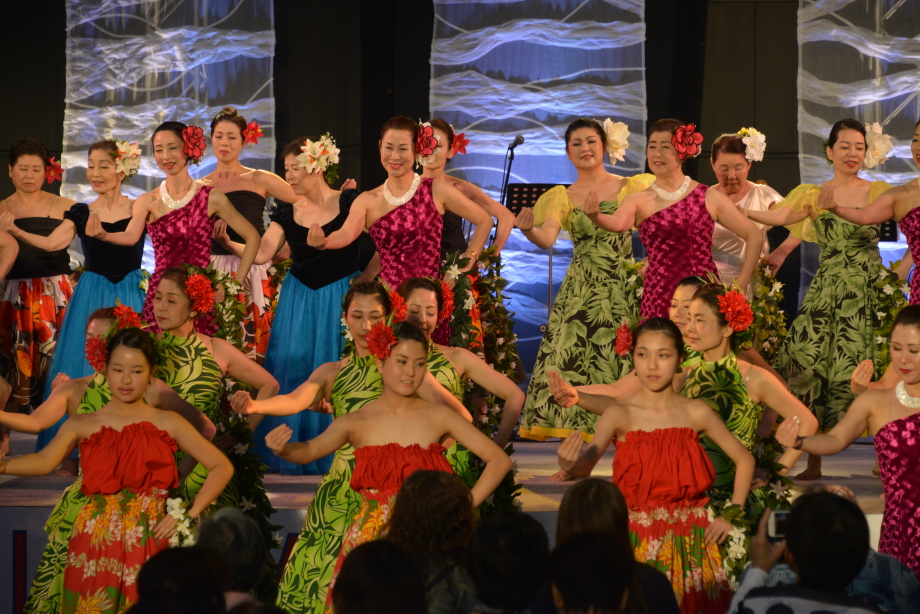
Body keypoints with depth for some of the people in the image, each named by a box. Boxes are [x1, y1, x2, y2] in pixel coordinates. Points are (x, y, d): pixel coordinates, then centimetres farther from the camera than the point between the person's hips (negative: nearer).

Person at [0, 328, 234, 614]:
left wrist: (189, 516, -4)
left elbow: (222, 467, 4)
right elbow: (45, 460, -14)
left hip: (149, 544, 0)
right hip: (94, 547, 0)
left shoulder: (166, 423, 5)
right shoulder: (82, 425, 5)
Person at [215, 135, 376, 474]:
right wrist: (227, 242, -18)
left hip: (339, 297, -3)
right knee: (293, 367, 1)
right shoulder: (287, 212, 2)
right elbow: (262, 254, -5)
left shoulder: (349, 202, -8)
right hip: (298, 299, 3)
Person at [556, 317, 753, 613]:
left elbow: (744, 460, 10)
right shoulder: (620, 413, -6)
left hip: (689, 541, 2)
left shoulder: (695, 413, 0)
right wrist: (569, 464, -43)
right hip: (639, 541, -2)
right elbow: (585, 466, -21)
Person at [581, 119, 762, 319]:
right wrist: (596, 216, -40)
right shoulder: (639, 201, 3)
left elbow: (754, 236, 9)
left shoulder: (708, 197, 4)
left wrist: (741, 283, 2)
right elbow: (617, 223, -19)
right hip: (659, 297, 0)